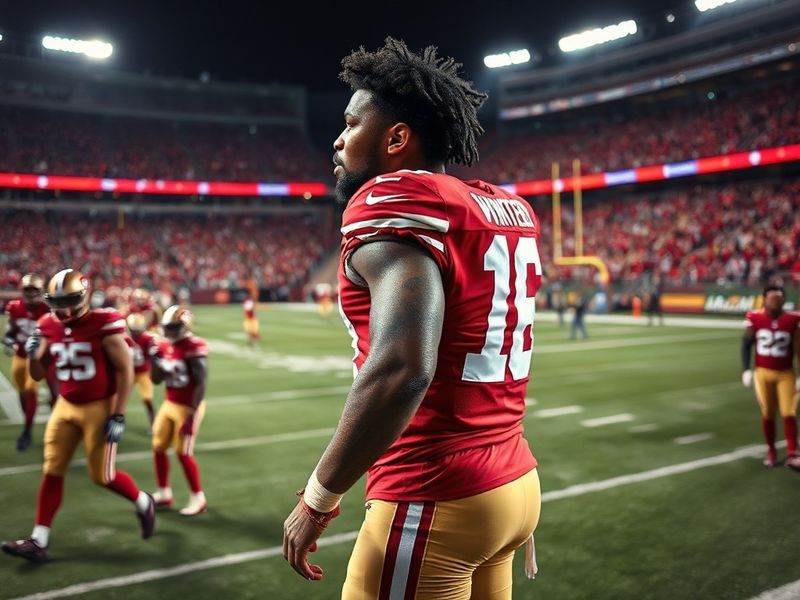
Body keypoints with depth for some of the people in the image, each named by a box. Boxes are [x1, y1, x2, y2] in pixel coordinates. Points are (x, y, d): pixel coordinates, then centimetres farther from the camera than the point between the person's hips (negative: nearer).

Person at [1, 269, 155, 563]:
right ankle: (38, 541, 11)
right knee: (53, 472, 4)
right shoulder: (49, 327, 1)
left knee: (102, 476, 1)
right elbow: (38, 375, 10)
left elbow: (125, 370, -16)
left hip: (99, 407, -6)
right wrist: (33, 354, -13)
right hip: (66, 406, 6)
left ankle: (144, 504, 28)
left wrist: (118, 416, -18)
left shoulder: (103, 325, -19)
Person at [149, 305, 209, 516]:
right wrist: (154, 358, -7)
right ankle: (164, 494, 26)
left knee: (183, 453, -4)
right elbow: (156, 380, 11)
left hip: (187, 407, -8)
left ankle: (198, 498, 11)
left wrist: (192, 414, -23)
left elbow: (200, 384, -20)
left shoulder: (195, 348, -20)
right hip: (169, 404, 8)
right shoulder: (165, 346, 4)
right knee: (158, 448, 11)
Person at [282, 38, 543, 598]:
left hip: (437, 503, -8)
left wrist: (319, 499, -18)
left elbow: (402, 369, -27)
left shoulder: (395, 203, -16)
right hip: (516, 484, 8)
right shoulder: (512, 209, 10)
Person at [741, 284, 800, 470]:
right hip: (763, 373, 0)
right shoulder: (755, 318, -8)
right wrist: (746, 370, -4)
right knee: (767, 414, 8)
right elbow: (747, 344, 1)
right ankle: (771, 451, 23)